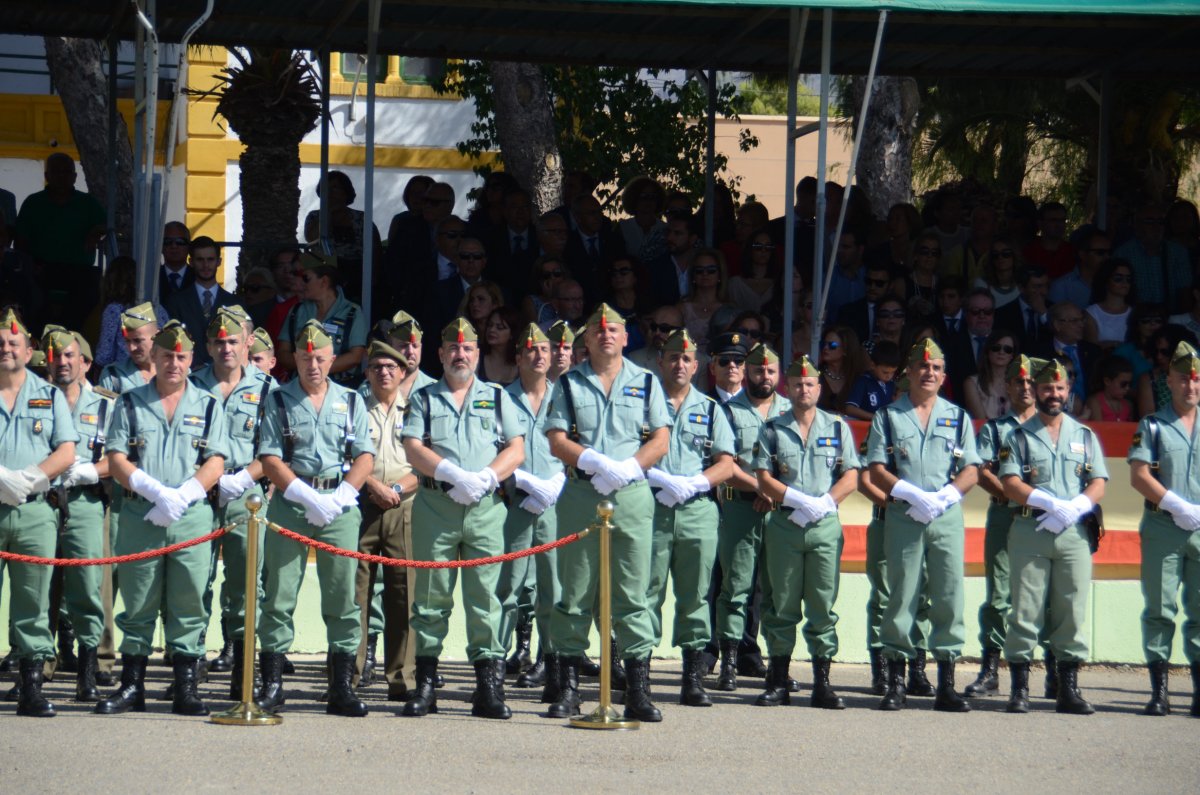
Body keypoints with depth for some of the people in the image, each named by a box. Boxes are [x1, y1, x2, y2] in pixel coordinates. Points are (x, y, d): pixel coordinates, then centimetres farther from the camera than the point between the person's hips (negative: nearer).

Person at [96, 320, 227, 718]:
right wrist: (156, 491, -13)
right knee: (138, 604, 3)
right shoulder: (130, 404, 10)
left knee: (188, 605, -1)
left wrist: (180, 496, -12)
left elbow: (215, 462, 2)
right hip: (138, 516, 0)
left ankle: (186, 689, 2)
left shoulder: (208, 406, 11)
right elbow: (116, 460, 2)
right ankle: (131, 686, 9)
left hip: (192, 516, 0)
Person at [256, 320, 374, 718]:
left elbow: (365, 458, 6)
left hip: (340, 506, 2)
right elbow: (270, 460, -2)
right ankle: (271, 684, 2)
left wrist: (339, 497, -9)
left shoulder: (350, 401, 11)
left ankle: (342, 688, 4)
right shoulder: (279, 401, 6)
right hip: (289, 504, -1)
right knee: (279, 594, -3)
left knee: (343, 596, 0)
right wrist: (308, 496, -12)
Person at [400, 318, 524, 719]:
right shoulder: (424, 398, 12)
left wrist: (484, 478, -10)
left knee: (485, 596, -4)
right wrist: (456, 475, -14)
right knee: (431, 595, 0)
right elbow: (413, 449, 0)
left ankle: (489, 686, -4)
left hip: (485, 507, 0)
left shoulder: (497, 397, 15)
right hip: (434, 503, 0)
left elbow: (516, 450, 8)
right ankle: (425, 684, 3)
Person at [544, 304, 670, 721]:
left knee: (632, 594, -2)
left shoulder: (646, 382, 12)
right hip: (580, 494, 0)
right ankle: (568, 688, 5)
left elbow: (661, 439, 6)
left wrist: (628, 467, -10)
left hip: (632, 495, 0)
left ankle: (638, 690, -2)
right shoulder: (570, 384, 11)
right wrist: (596, 462, -14)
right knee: (575, 592, 1)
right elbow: (557, 441, 2)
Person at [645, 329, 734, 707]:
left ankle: (694, 678, 4)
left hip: (698, 510, 2)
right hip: (650, 508, -2)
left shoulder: (710, 410, 17)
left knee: (695, 595, 2)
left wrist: (692, 483, -8)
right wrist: (659, 479, -15)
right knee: (646, 592, -5)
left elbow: (726, 464, 9)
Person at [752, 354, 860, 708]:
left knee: (823, 606, -1)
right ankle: (778, 683, 6)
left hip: (826, 526, 0)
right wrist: (801, 500, -13)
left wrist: (824, 503, -12)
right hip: (783, 525, 0)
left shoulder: (838, 428, 10)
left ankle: (822, 684, 2)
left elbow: (851, 477, 4)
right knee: (782, 605, 2)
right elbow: (764, 479, 1)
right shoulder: (773, 429, 8)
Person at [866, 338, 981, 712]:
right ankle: (895, 684, 2)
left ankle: (946, 685, 0)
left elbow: (971, 471, 8)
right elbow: (876, 471, 1)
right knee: (901, 598, -2)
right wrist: (914, 496, -13)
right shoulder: (888, 416, 8)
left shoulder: (958, 417, 14)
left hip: (948, 515, 2)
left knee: (950, 597, -3)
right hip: (903, 517, -2)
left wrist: (944, 497, -10)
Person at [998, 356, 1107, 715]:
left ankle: (1069, 690, 4)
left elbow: (1098, 484, 7)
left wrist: (1074, 509, -11)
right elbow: (1011, 485, -4)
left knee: (1072, 613, 0)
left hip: (1074, 534, 2)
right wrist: (1051, 503, -17)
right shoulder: (1019, 436, 7)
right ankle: (1019, 689, 0)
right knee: (1025, 611, -3)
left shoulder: (1085, 436, 15)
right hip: (1029, 533, -2)